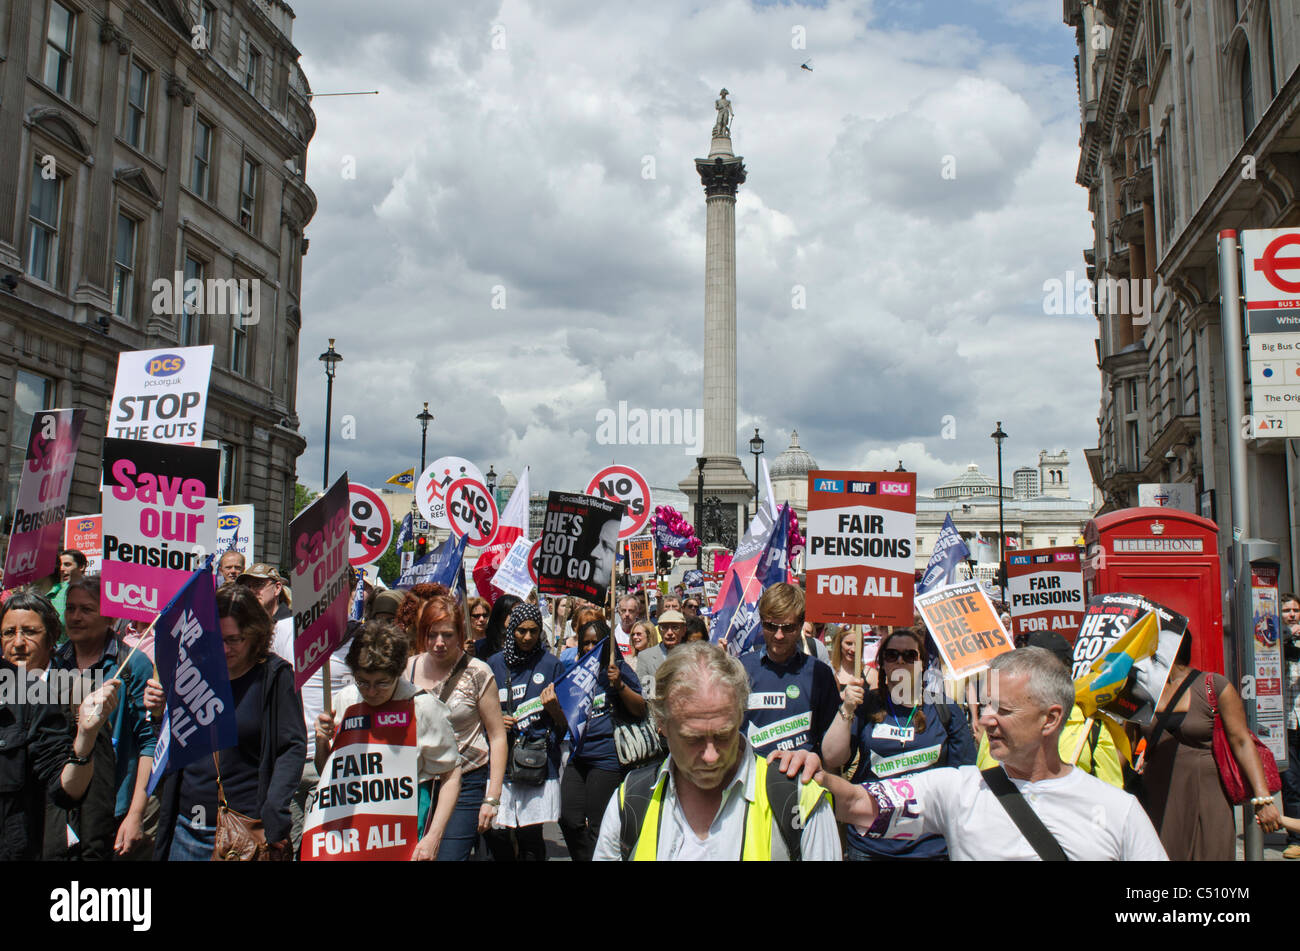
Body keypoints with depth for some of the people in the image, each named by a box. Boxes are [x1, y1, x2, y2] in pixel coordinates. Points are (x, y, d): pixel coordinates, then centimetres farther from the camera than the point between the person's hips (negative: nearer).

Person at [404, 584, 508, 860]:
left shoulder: (477, 673, -6)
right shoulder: (409, 669, 5)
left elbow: (497, 736, -3)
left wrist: (491, 799, -8)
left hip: (465, 784, -4)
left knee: (448, 856, -11)